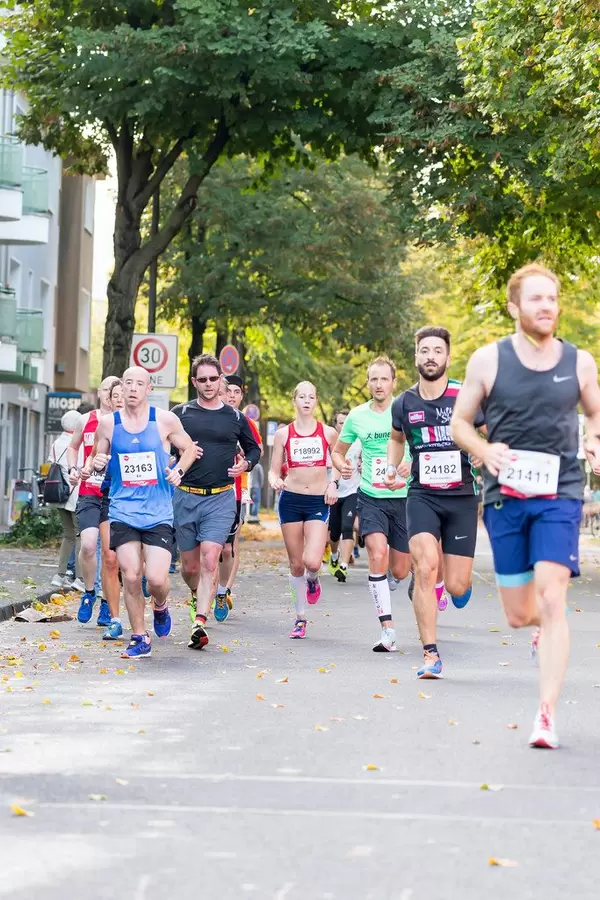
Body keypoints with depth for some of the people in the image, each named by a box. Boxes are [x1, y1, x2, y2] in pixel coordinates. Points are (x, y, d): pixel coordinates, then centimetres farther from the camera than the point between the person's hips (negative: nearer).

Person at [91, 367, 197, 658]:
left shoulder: (165, 420, 0)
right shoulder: (108, 423, 4)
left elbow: (189, 448, 14)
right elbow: (99, 457, 16)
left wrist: (179, 470, -4)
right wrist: (97, 463, -7)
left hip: (158, 513, -1)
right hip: (123, 511, 1)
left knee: (157, 578, -11)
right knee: (130, 576, -6)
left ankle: (160, 607, 25)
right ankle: (139, 638, 11)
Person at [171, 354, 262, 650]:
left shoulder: (235, 417, 7)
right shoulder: (180, 413, 4)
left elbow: (254, 448, 21)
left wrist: (245, 464, 1)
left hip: (221, 498, -1)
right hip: (185, 496, 1)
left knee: (209, 561, -16)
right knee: (189, 566, 10)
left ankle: (199, 623, -21)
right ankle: (196, 596, 43)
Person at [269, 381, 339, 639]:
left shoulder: (328, 432, 3)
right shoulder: (283, 434, 3)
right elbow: (273, 470, 5)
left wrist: (333, 483, 1)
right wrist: (275, 481, -16)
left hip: (319, 501, -1)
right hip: (291, 500, 1)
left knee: (312, 561, -19)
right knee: (295, 564, 5)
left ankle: (312, 580, 19)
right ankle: (300, 618, 19)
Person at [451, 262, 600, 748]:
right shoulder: (488, 360, -1)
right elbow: (460, 421, 7)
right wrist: (486, 451, -13)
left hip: (560, 495, -1)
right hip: (506, 497, 1)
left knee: (551, 602, -15)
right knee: (518, 614, 6)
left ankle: (547, 716, -13)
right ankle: (548, 625, 45)